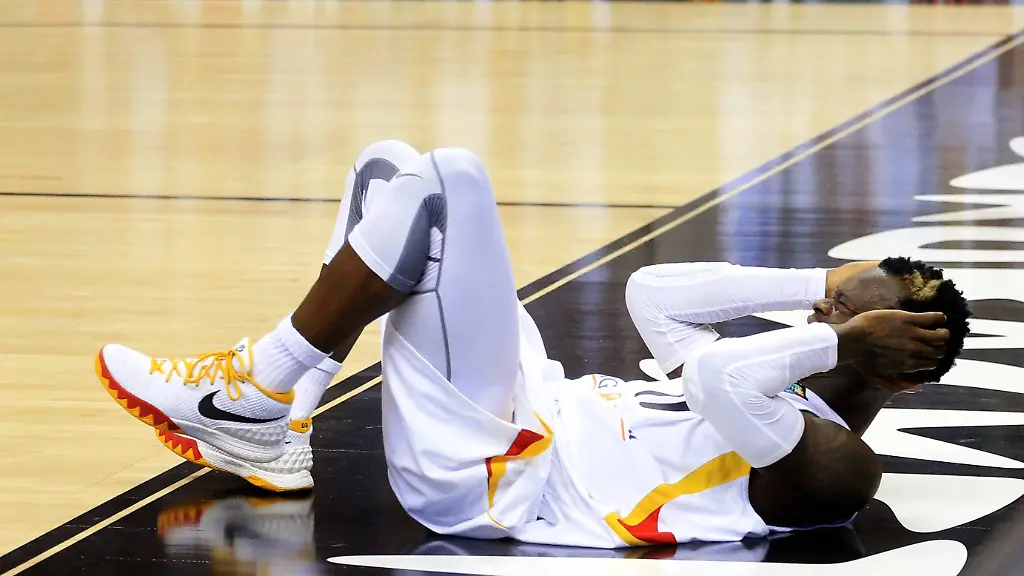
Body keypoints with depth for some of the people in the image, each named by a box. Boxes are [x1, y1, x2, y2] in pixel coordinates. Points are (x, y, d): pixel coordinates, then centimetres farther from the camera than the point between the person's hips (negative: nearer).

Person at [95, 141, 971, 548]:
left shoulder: (837, 466, -16)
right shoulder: (790, 393, 15)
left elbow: (715, 372, -35)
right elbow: (652, 293, 21)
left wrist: (841, 343, -19)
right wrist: (818, 287, 15)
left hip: (487, 478, -10)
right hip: (537, 413, 10)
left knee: (445, 181, -18)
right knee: (392, 171, 11)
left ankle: (265, 398, -6)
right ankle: (263, 425, 9)